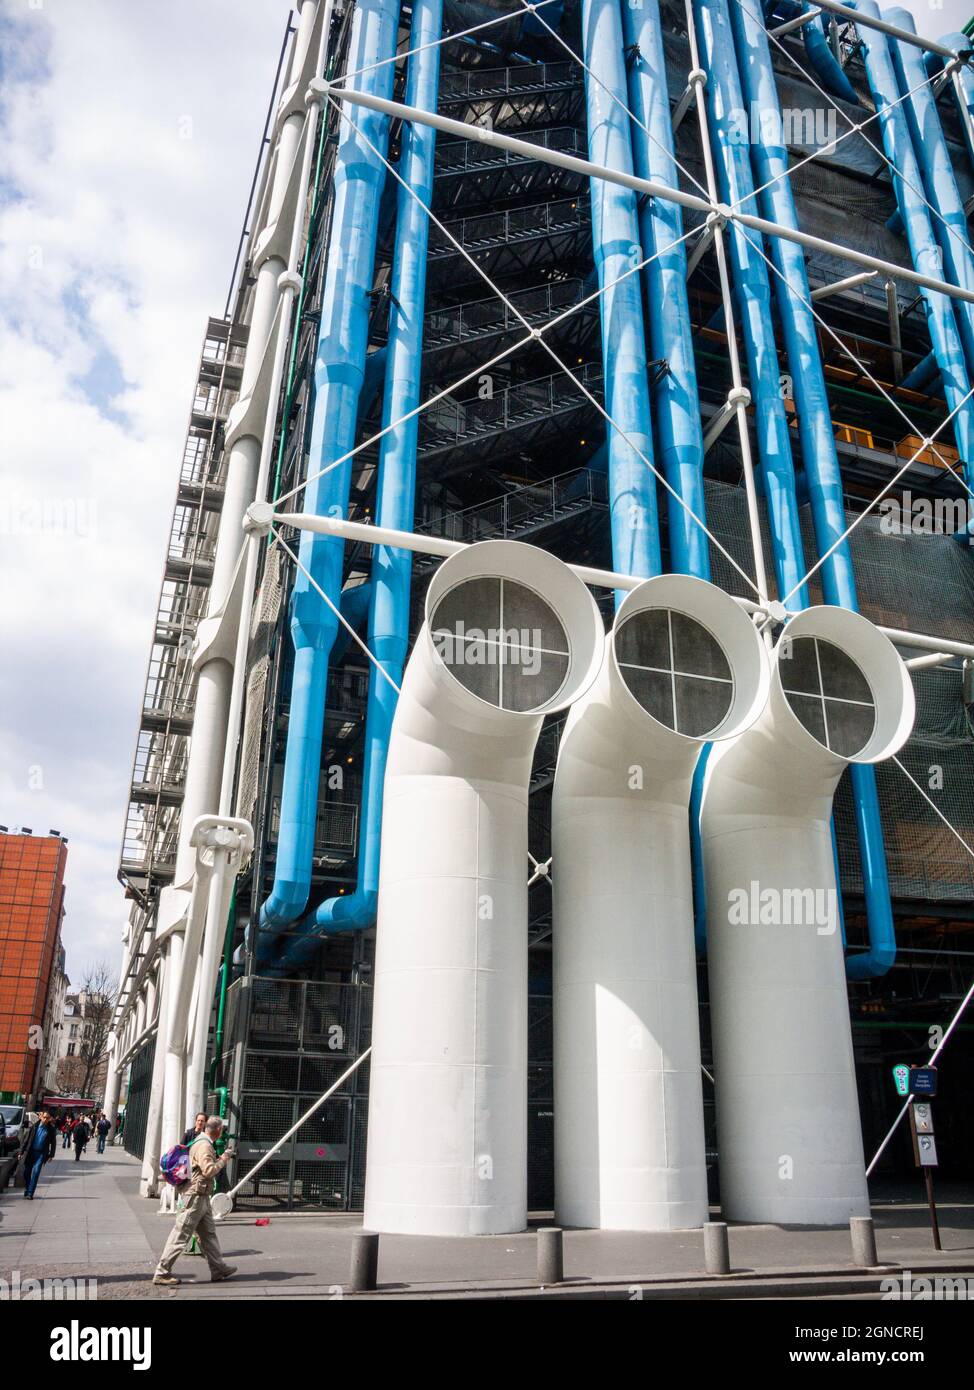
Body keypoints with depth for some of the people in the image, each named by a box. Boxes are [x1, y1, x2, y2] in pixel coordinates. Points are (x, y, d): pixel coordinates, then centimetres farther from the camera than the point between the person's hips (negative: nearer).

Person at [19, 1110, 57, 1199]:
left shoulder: (51, 1129, -3)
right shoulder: (34, 1126, -2)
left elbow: (53, 1143, 4)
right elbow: (27, 1140, 3)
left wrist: (51, 1155, 0)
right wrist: (21, 1152, 1)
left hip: (41, 1153, -2)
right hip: (30, 1152, 2)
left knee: (36, 1172, -11)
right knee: (27, 1172, 6)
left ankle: (30, 1193, -7)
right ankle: (26, 1190, 27)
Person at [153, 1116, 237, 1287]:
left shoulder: (203, 1143, 13)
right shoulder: (204, 1146, -19)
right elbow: (209, 1170, -26)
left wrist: (224, 1155, 15)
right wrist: (224, 1158, -16)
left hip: (202, 1197, 11)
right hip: (195, 1196, -11)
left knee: (209, 1233, 14)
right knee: (181, 1235, -4)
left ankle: (219, 1268, 21)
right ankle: (162, 1272, 3)